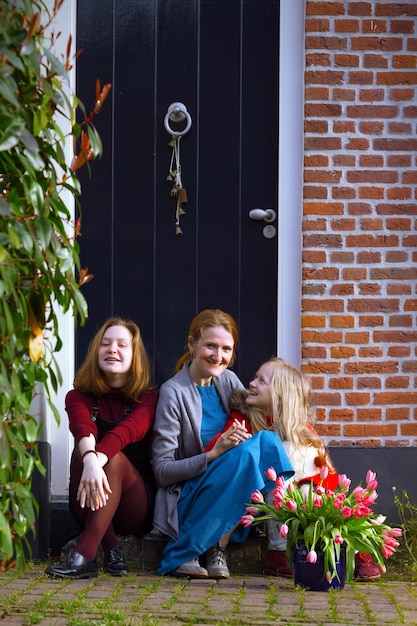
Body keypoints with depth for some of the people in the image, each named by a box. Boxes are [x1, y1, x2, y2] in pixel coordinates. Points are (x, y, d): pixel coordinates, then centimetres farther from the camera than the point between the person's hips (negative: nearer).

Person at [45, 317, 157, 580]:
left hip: (137, 510, -2)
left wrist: (99, 460, -44)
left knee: (113, 458, -30)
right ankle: (111, 549, -31)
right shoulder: (80, 397, 5)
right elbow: (83, 428, -20)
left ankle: (83, 555, -41)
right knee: (83, 451, -26)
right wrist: (89, 459, -44)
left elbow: (128, 430, -23)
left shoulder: (147, 398, 1)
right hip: (89, 508, 2)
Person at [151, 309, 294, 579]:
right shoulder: (174, 392, -11)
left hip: (228, 502, 6)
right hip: (188, 501, -6)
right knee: (245, 453, -30)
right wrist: (214, 453, -26)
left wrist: (245, 435, -9)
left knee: (267, 439, -20)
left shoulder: (229, 381, 5)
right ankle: (183, 554, -21)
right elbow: (162, 471, -12)